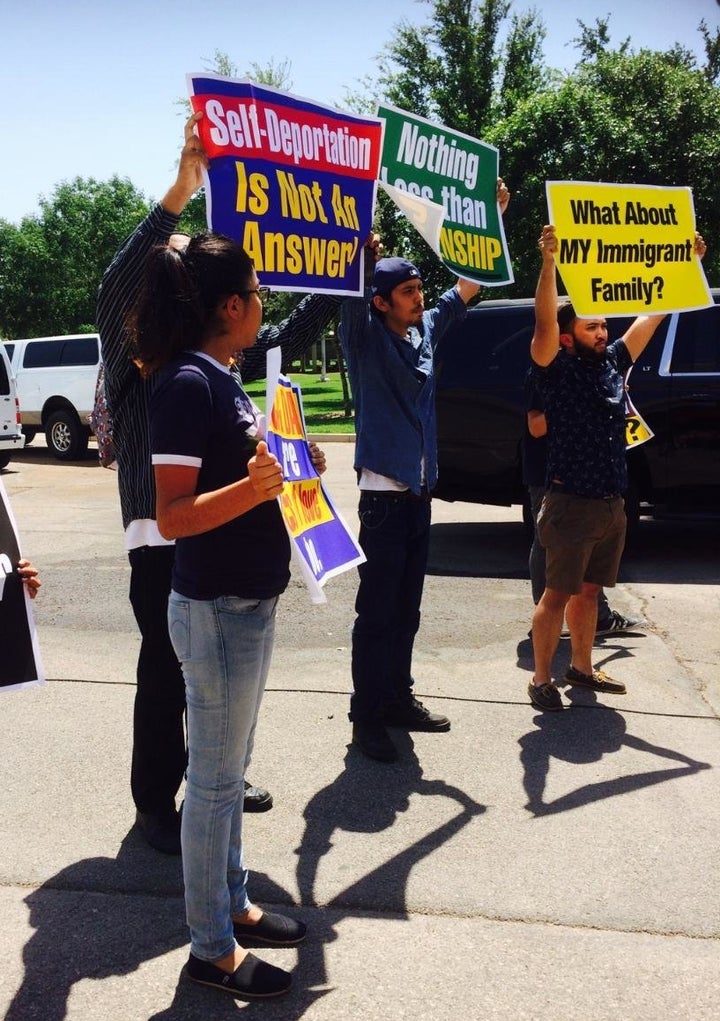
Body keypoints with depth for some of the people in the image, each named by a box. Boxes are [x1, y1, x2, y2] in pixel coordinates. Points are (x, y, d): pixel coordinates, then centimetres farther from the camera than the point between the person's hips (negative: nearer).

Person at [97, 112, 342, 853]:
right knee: (167, 670, 2)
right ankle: (155, 803, 17)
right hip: (163, 534, -6)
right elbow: (117, 281, -23)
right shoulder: (131, 345, -4)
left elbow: (291, 337, 18)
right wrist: (181, 191, -33)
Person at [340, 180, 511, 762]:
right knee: (377, 614, -2)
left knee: (407, 610, 15)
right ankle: (367, 718, 8)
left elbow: (467, 283, 17)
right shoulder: (366, 337, -7)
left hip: (420, 494, 7)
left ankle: (399, 698, 27)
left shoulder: (426, 332, 10)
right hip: (383, 496, -7)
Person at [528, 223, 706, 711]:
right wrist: (549, 261, -34)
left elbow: (654, 313, 13)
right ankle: (541, 679, 12)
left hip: (612, 504, 6)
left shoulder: (614, 363, 9)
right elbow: (545, 323, -24)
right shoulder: (557, 369, -7)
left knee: (588, 590, 17)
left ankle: (582, 668, 31)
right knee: (558, 594, 1)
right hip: (571, 504, -6)